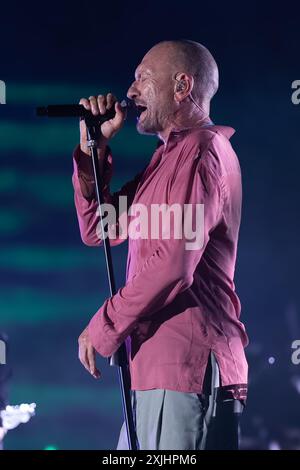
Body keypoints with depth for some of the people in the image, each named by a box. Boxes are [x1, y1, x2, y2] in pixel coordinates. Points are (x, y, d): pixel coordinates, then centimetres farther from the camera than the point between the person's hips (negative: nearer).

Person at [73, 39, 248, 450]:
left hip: (187, 370, -10)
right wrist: (93, 147, 11)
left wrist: (104, 327, -11)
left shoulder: (201, 150, -10)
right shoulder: (169, 157, 22)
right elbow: (98, 230, 21)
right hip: (156, 369, 10)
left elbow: (174, 262, -20)